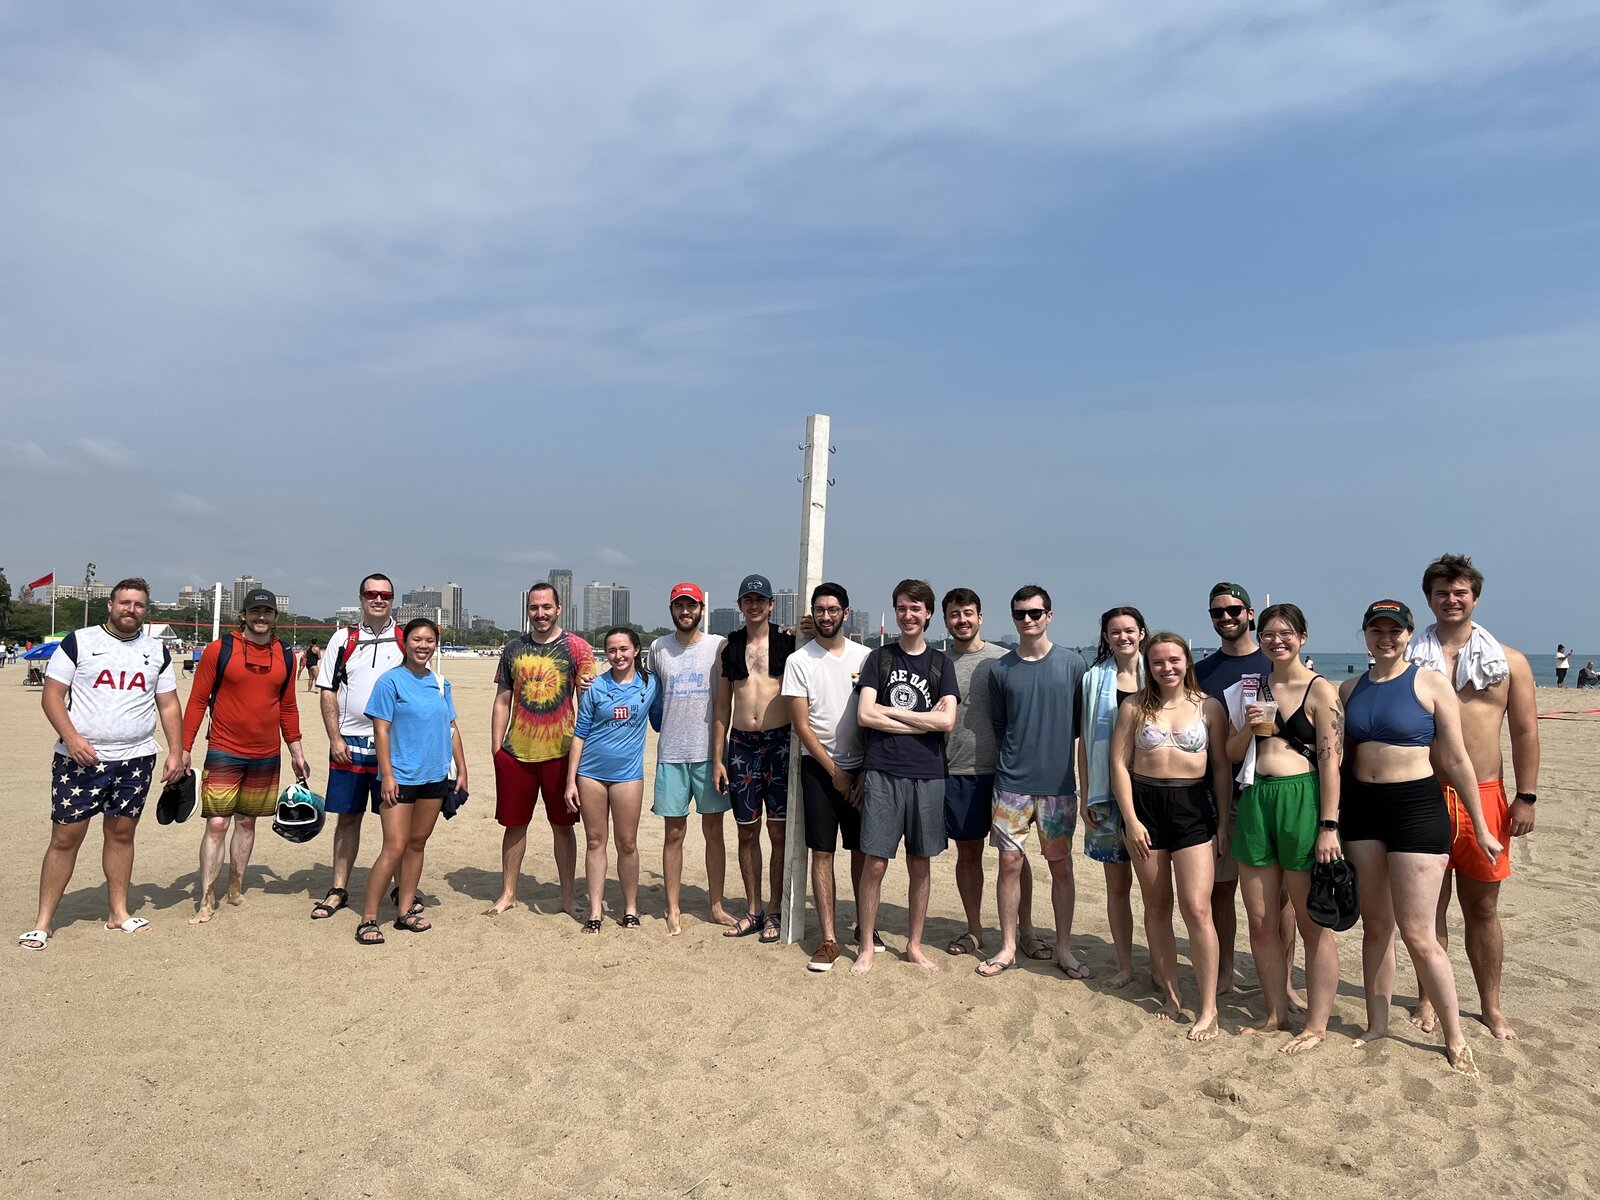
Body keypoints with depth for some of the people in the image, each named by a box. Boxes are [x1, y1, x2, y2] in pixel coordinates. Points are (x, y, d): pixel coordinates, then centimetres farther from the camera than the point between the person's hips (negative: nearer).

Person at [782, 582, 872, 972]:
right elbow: (801, 724, -4)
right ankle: (829, 939, 5)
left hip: (861, 767, 2)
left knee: (862, 851, 8)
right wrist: (833, 770, -6)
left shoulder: (864, 657, 2)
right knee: (822, 852, -1)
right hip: (819, 767, -1)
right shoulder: (799, 660, -3)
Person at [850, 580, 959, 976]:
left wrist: (890, 711, -6)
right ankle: (866, 948, 13)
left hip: (928, 776, 1)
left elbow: (947, 720, -6)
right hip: (883, 773, -1)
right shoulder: (879, 659, 7)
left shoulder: (940, 663, 8)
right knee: (875, 863, -1)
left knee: (920, 865, 10)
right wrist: (922, 721, -7)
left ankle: (914, 945, 24)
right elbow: (865, 715, -6)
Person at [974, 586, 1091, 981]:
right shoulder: (1001, 669, 3)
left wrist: (1052, 745, 2)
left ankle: (1064, 949, 21)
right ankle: (1008, 948, 17)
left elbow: (1083, 721, 6)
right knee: (1010, 864, 4)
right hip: (1012, 782, 1)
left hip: (1059, 782, -1)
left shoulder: (1073, 663, -1)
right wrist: (1015, 757, 5)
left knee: (1061, 865, 7)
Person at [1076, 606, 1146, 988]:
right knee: (1117, 884, 7)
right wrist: (1085, 795, 2)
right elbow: (1085, 741, 6)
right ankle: (1125, 966, 18)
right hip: (1109, 792, 1)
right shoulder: (1095, 679, 6)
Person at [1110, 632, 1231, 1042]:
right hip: (1144, 805, 2)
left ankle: (1208, 1007, 4)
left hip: (1193, 807, -1)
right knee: (1156, 907, 10)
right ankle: (1171, 993, 23)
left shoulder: (1208, 706, 2)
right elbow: (1119, 763, 1)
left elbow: (1222, 767, 4)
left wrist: (1224, 822, 0)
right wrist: (1130, 819, -6)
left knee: (1197, 908, -7)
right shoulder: (1134, 707, 4)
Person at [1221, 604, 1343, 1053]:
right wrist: (1248, 727, -4)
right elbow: (1232, 753, 17)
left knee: (1312, 922, 4)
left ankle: (1317, 1024, 15)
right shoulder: (1253, 688, 13)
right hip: (1254, 801, 6)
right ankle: (1276, 1013, 25)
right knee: (1260, 921, 10)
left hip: (1301, 801, -5)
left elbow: (1330, 761, -9)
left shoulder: (1320, 690, -4)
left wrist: (1329, 826, -14)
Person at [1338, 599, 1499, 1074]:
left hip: (1416, 807, -4)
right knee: (1375, 925, 12)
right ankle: (1377, 1025, 25)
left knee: (1417, 933, -3)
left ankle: (1455, 1039, 14)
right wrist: (1332, 820, 9)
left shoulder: (1430, 683, -4)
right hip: (1362, 807, 4)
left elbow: (1456, 760, -2)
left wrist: (1481, 828, 0)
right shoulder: (1350, 690, 8)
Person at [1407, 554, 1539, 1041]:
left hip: (1485, 796, 1)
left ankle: (1491, 1006, 25)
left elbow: (1525, 732, 5)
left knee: (1482, 908, 11)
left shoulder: (1510, 662, 5)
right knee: (1429, 906, 8)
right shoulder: (1410, 659, 3)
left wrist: (1526, 797, -1)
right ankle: (1429, 999, 22)